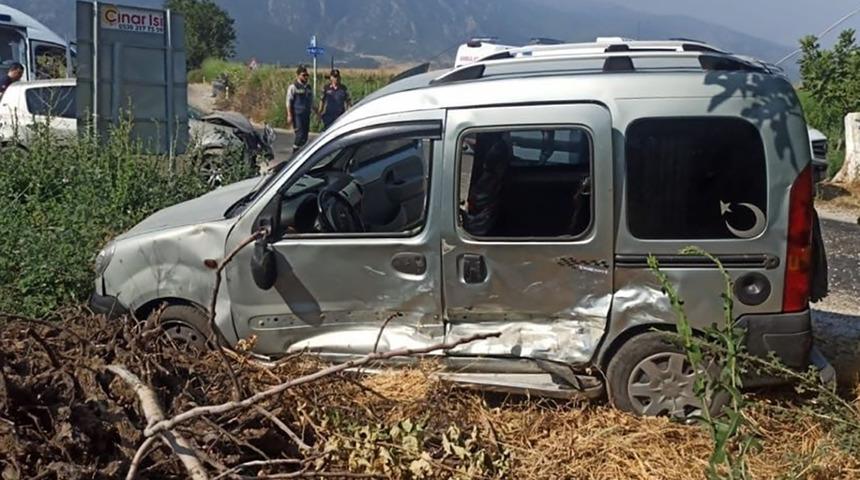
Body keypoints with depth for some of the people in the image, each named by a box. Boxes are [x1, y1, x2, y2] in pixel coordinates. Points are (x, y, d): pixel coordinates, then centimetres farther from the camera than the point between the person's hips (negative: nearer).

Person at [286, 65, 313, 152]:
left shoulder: (308, 87, 15)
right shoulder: (293, 87, -5)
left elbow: (311, 102, 23)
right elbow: (289, 102, -8)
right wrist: (289, 116, -15)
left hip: (306, 115, 7)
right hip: (297, 115, -7)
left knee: (305, 136, 7)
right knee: (300, 135, -13)